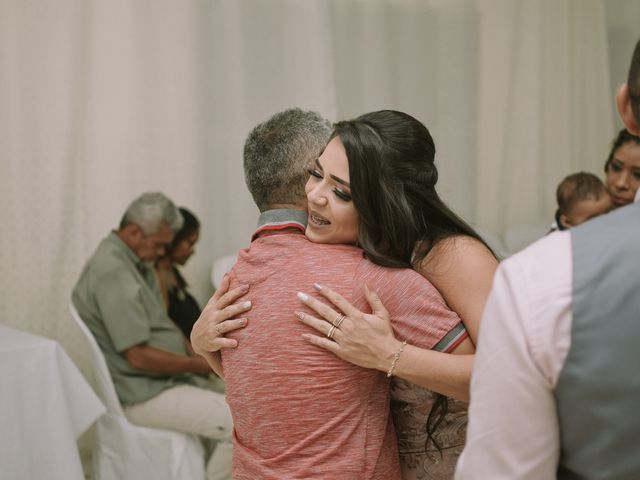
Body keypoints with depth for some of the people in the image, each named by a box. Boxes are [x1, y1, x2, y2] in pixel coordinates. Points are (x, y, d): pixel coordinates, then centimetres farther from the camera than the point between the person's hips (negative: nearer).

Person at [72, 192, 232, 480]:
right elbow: (140, 357, -24)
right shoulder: (113, 272, -22)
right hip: (144, 394, -10)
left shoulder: (136, 263, 11)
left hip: (162, 380, 10)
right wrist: (197, 365, -13)